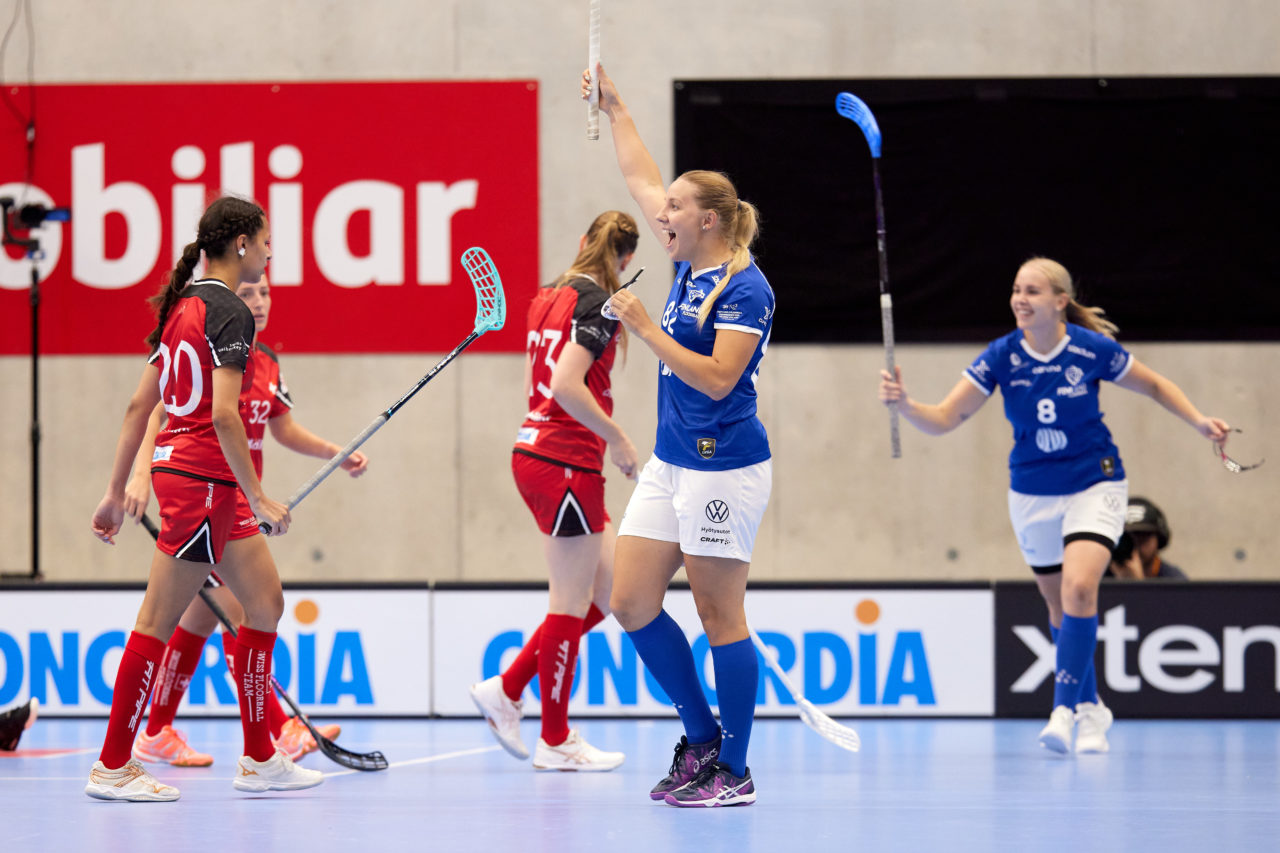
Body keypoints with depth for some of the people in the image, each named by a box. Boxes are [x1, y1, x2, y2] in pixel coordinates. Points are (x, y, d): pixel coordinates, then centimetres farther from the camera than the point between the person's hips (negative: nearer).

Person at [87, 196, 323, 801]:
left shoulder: (182, 304, 14)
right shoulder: (228, 313, -13)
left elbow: (139, 404, 15)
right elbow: (223, 414, -21)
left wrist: (116, 491, 17)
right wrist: (257, 497, -18)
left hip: (176, 470, 10)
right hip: (203, 478, -10)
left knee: (266, 603, 11)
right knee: (158, 621, -4)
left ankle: (260, 759, 14)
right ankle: (113, 767, 1)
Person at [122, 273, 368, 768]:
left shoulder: (266, 363, 10)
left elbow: (284, 429, 21)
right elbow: (153, 412, -17)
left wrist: (336, 453, 8)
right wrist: (142, 473, -30)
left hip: (239, 502, 8)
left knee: (201, 615, 12)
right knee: (242, 615, -13)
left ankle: (156, 735, 21)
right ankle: (279, 732, -18)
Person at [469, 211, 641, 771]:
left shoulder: (549, 297, 13)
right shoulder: (597, 304, -13)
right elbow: (567, 385, -23)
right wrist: (618, 438, -14)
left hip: (533, 449, 9)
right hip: (568, 461, -9)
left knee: (606, 593, 14)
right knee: (572, 604, 0)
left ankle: (505, 690, 14)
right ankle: (556, 741, 8)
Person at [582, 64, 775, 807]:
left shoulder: (745, 289, -14)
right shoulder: (692, 266, 10)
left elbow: (718, 379, -22)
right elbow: (642, 181, 22)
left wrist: (646, 330, -20)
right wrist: (614, 108, 25)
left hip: (724, 467, -9)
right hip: (671, 464, 9)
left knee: (720, 614, -4)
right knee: (632, 601, 5)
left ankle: (733, 771, 4)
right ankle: (701, 737, 16)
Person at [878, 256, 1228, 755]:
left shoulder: (1093, 349, -15)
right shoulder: (1002, 357, -12)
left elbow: (1155, 386, 3)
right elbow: (944, 419, -16)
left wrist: (1199, 422, -9)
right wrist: (905, 405, -35)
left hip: (1094, 486, -3)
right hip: (1033, 495, 3)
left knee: (1079, 588, -25)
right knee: (1059, 606, 11)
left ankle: (1065, 708, -21)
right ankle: (1090, 710, 29)